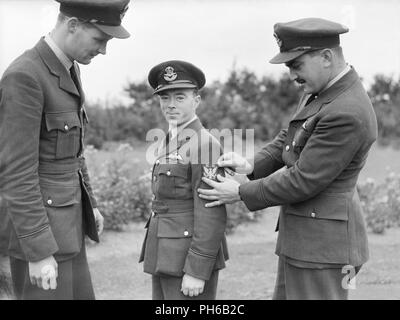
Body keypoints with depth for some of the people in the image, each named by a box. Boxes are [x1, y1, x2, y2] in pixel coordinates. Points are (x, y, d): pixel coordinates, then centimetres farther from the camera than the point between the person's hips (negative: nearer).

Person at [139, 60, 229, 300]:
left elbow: (212, 215, -18)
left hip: (190, 257, -8)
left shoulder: (205, 144, -14)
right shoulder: (169, 142, 12)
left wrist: (197, 271, -20)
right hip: (164, 256, 8)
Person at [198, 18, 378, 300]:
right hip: (302, 234, 10)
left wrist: (241, 193, -11)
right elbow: (290, 137, 17)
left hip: (322, 242, -10)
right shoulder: (322, 91, 6)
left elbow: (303, 181, -23)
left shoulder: (347, 114, -25)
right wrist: (252, 165, -1)